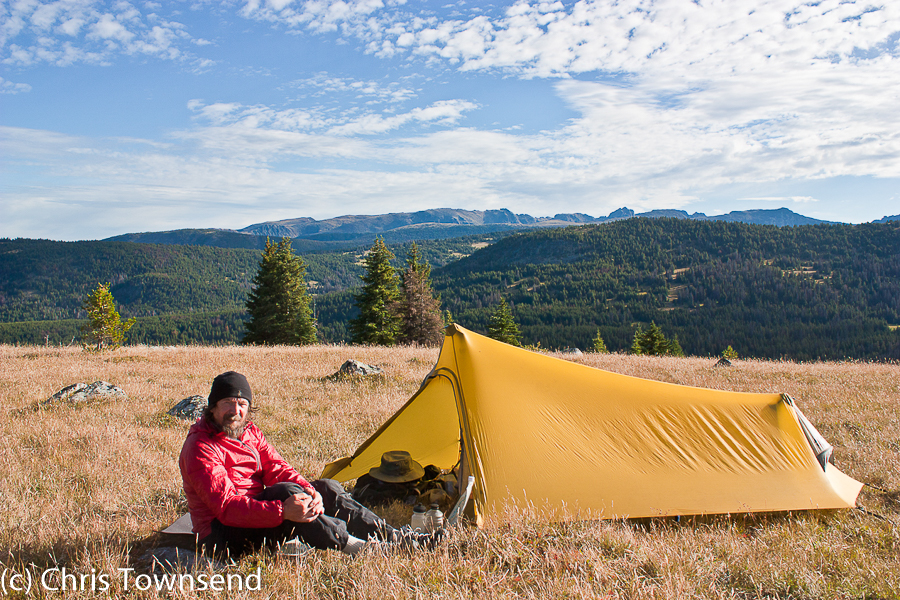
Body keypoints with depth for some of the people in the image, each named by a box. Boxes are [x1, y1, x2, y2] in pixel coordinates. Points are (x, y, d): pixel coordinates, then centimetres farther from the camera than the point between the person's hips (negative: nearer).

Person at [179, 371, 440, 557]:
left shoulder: (249, 432, 8)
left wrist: (310, 491, -20)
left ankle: (394, 537, -11)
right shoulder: (200, 448, -18)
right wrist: (281, 511, -40)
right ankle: (353, 546, -33)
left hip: (256, 510, 8)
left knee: (326, 488, -7)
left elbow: (278, 469, 0)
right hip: (224, 538, -8)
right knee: (285, 491, -33)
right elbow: (226, 506, -28)